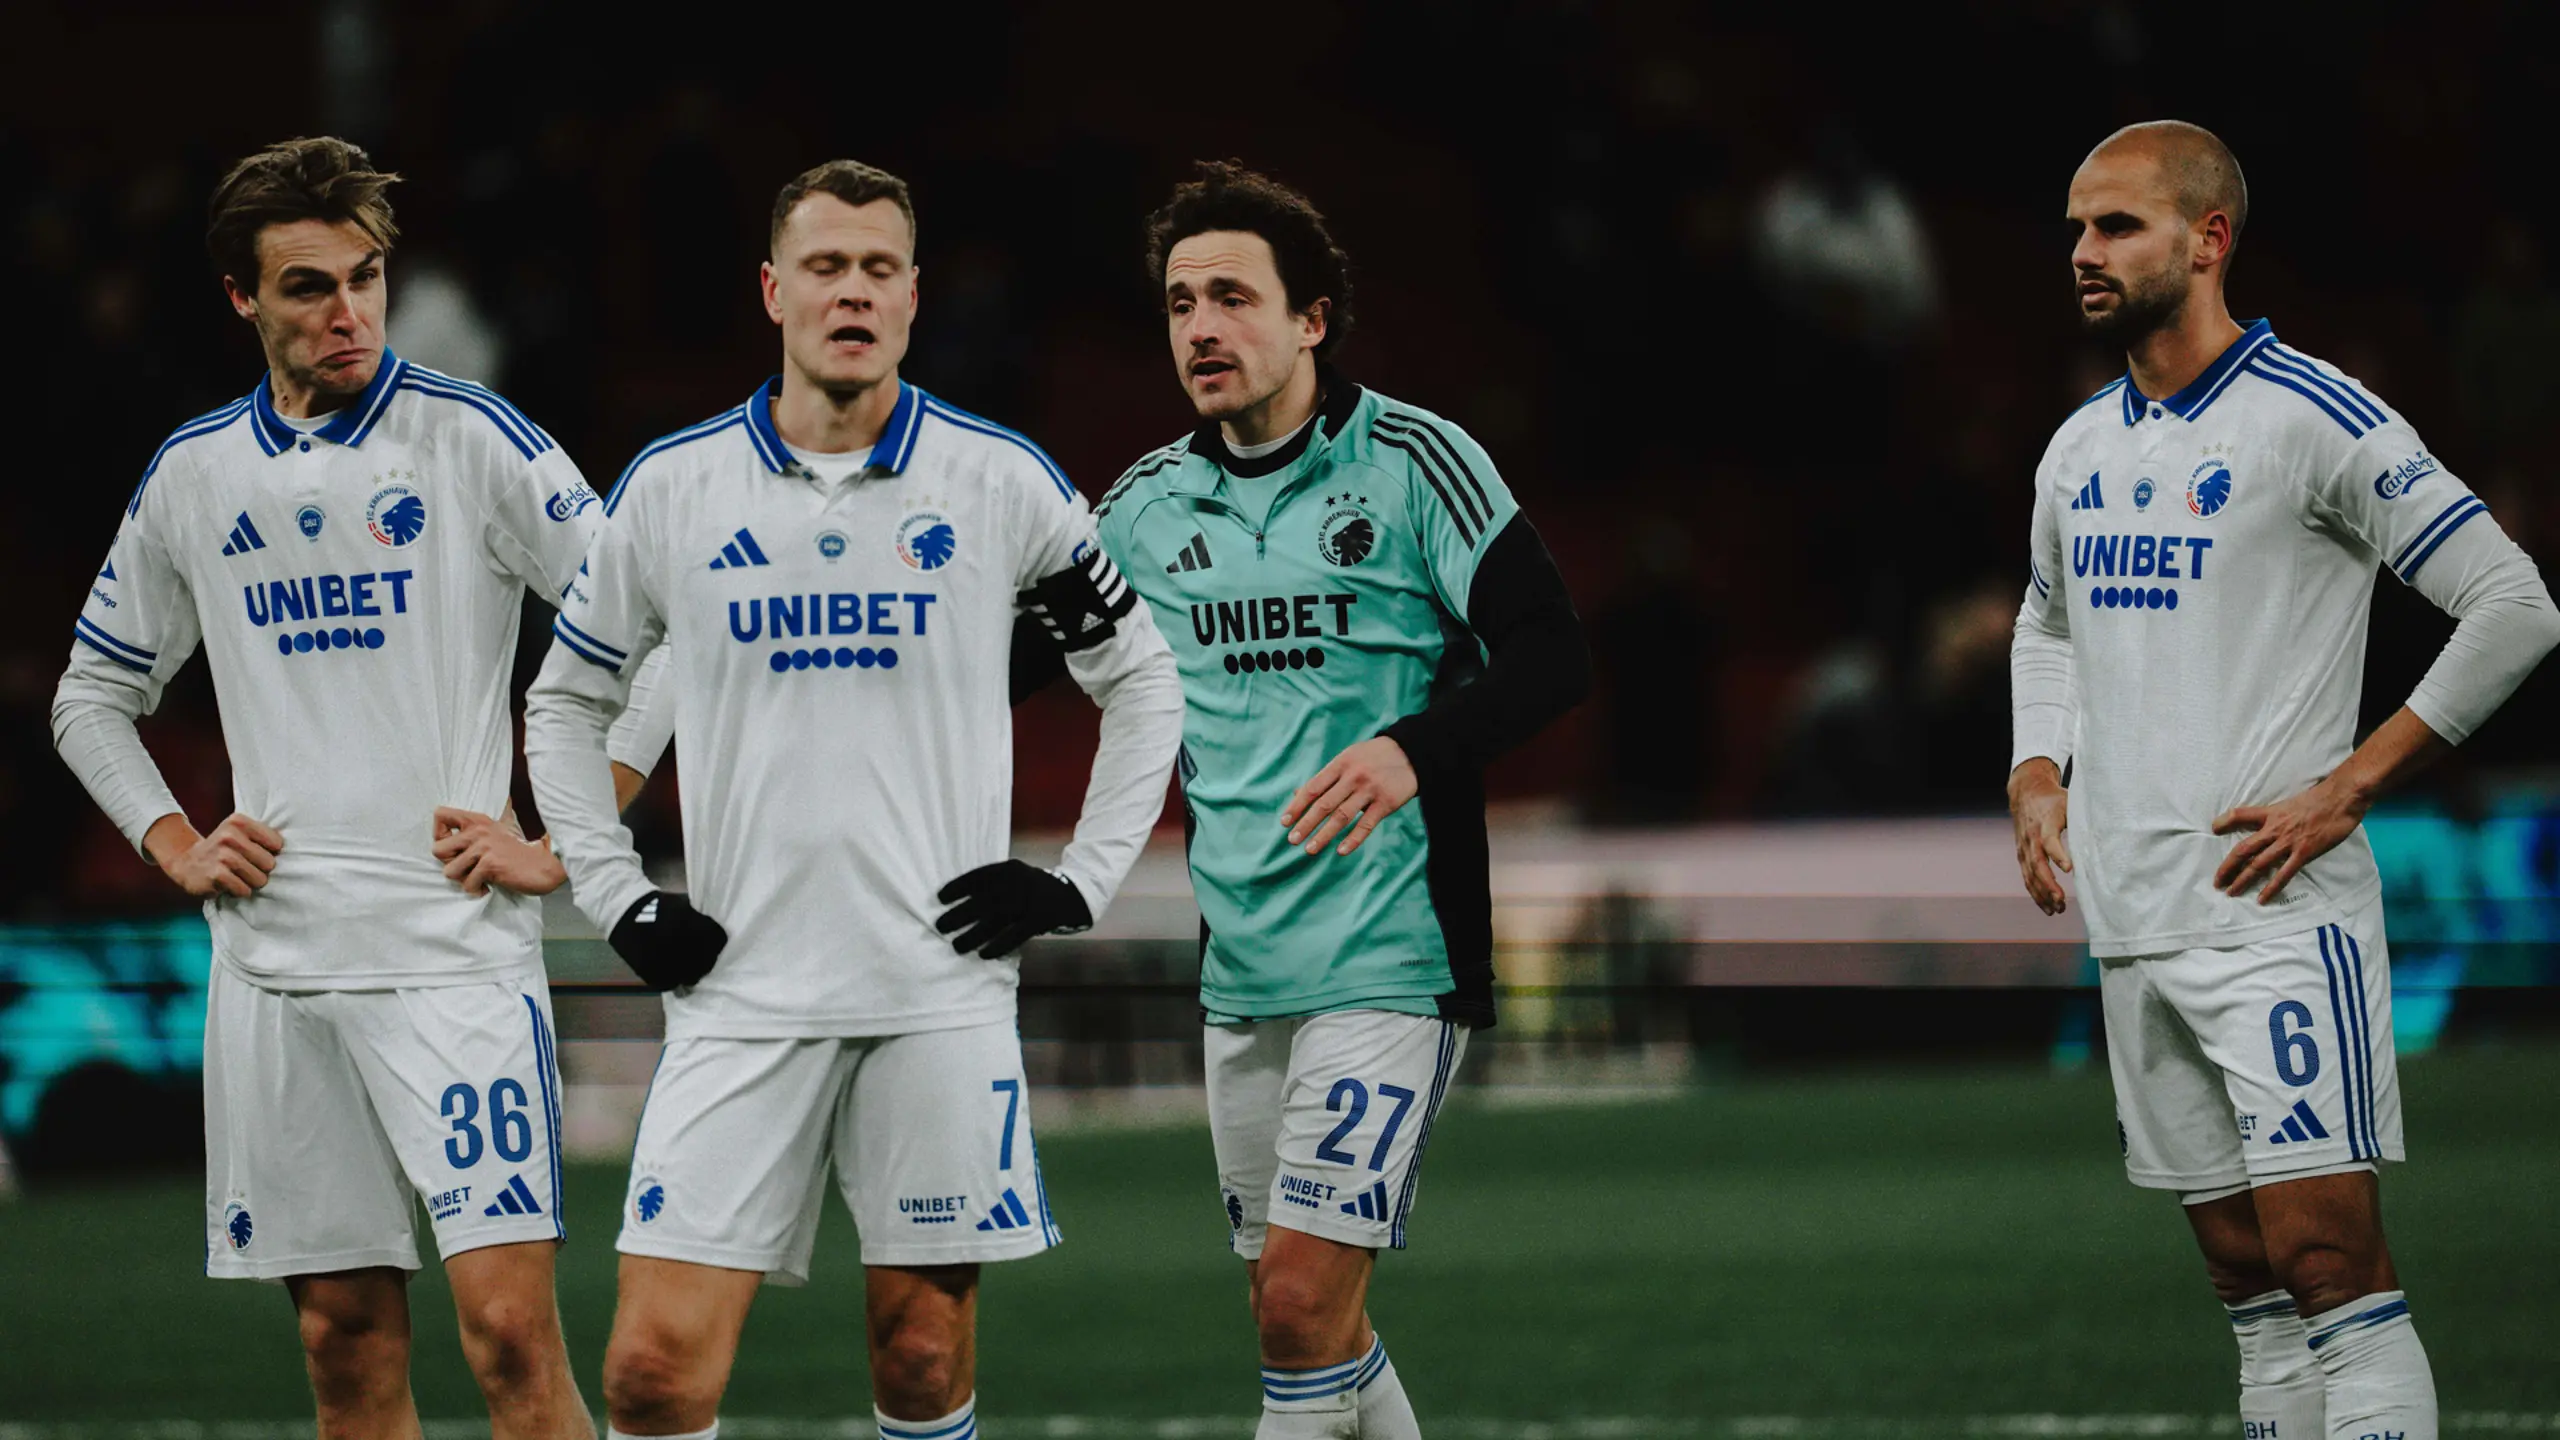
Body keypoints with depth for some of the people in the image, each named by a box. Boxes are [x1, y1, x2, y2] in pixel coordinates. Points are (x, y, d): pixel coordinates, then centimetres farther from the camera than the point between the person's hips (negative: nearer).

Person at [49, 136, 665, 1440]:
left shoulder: (472, 440, -3)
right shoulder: (191, 476, 11)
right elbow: (91, 697, 23)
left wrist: (562, 843, -8)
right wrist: (174, 845, 9)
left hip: (454, 950, -4)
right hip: (274, 968, 4)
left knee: (511, 1332, -13)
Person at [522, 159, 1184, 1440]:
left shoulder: (1003, 482, 2)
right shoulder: (671, 488, 5)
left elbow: (1143, 681, 13)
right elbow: (565, 701, 18)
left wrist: (1082, 881, 4)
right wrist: (617, 902, 8)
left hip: (942, 991, 0)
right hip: (742, 993, 0)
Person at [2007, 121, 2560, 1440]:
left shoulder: (2314, 419, -9)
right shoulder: (2079, 451, 13)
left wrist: (2344, 789, -13)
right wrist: (2038, 779, 12)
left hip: (2275, 914, -7)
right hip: (2130, 928, 7)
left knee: (2327, 1253, -14)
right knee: (2246, 1272, 9)